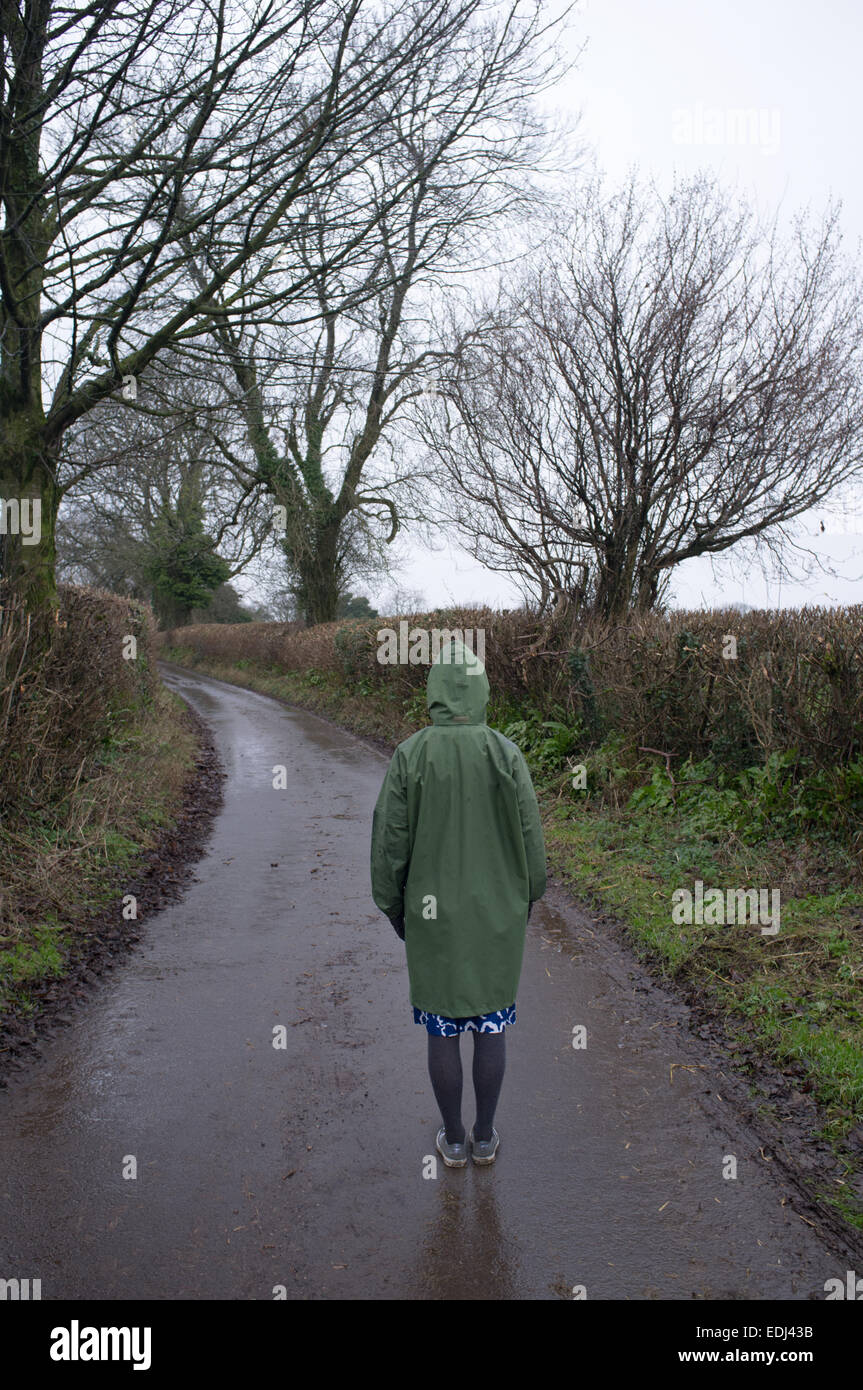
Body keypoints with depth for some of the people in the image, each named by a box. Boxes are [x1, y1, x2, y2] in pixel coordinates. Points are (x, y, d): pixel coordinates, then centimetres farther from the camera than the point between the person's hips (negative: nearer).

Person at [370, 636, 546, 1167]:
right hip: (497, 918, 1)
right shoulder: (506, 754, -11)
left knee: (443, 1030, 12)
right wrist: (526, 899, 12)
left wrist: (392, 906, 9)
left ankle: (453, 1139, 24)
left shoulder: (410, 756, -11)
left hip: (432, 918, 0)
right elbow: (530, 838, -4)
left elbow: (390, 842, -5)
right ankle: (485, 1137, 25)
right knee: (491, 1028, 14)